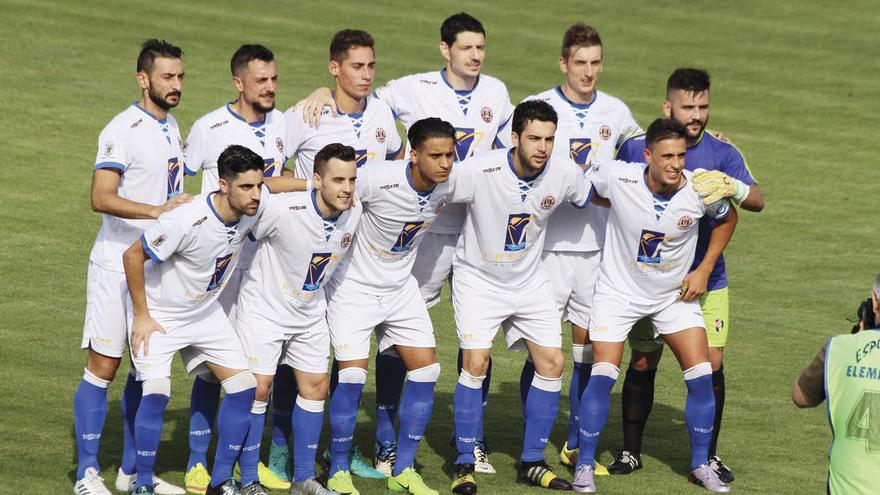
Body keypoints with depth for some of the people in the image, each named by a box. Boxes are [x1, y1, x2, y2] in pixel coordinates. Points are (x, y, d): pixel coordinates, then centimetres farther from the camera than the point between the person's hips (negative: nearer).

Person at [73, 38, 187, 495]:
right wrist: (157, 211, -35)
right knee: (102, 367, -5)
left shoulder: (171, 128, 12)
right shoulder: (123, 131, -15)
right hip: (118, 265, -8)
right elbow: (102, 198, -26)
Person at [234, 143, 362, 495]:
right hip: (264, 307, -6)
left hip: (310, 311, 6)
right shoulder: (283, 209, -31)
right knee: (258, 388, -7)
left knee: (315, 387, 7)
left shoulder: (354, 212, -12)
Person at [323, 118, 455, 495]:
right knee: (353, 375, -13)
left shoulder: (449, 188, -11)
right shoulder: (378, 179, -29)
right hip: (355, 286, -6)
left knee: (426, 369, 0)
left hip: (400, 287, 6)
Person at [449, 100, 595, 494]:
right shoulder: (479, 172, -27)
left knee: (551, 363, 0)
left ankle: (532, 462, 13)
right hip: (478, 279, -4)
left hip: (529, 281, 4)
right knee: (475, 364, -16)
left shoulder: (564, 173, -14)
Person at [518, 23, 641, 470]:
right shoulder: (536, 109, -5)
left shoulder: (615, 113, 6)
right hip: (548, 246, -4)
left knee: (587, 350, 7)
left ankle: (576, 446, 18)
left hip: (597, 247, 4)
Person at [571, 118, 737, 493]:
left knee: (701, 375, -4)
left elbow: (727, 219, 4)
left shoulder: (701, 190, -19)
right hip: (619, 290, -2)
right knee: (603, 374, -11)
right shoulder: (617, 177, -24)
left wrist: (704, 270, -1)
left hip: (675, 294, 2)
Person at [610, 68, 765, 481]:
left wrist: (733, 187, -37)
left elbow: (758, 200, -15)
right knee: (642, 363, 1)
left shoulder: (722, 154, -3)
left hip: (705, 278, 1)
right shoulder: (636, 149, -3)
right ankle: (630, 451, 16)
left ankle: (708, 455, 10)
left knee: (710, 364, -3)